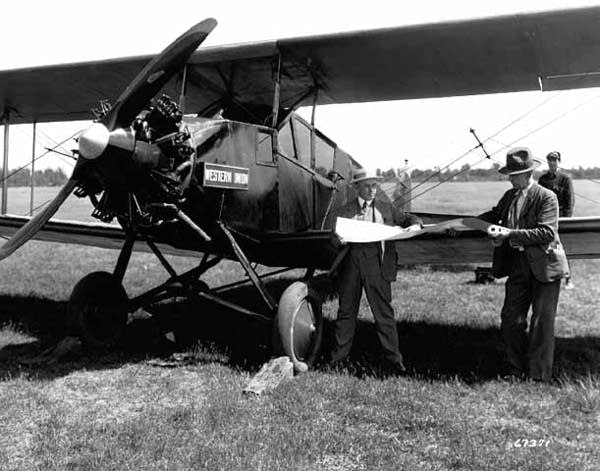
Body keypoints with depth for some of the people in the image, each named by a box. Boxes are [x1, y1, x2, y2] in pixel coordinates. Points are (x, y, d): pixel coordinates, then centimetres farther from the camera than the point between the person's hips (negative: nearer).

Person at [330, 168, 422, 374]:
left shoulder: (386, 208, 15)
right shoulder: (344, 211, 11)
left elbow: (409, 219, 20)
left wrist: (415, 225, -3)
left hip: (376, 264, 0)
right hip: (351, 263, 1)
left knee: (384, 312, -2)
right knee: (346, 311, 9)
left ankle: (393, 360, 4)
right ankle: (337, 357, 20)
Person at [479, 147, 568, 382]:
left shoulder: (546, 197, -13)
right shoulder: (510, 196, 6)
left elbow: (548, 232, -22)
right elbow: (494, 215, 20)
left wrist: (511, 235, -26)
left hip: (544, 267, -6)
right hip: (518, 265, 6)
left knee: (541, 322, 3)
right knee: (510, 319, 9)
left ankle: (538, 375, 15)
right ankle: (514, 369, 24)